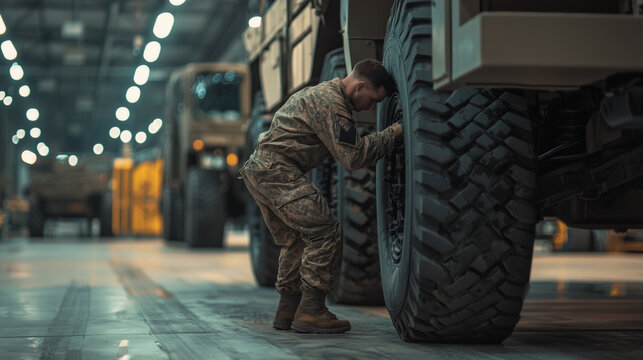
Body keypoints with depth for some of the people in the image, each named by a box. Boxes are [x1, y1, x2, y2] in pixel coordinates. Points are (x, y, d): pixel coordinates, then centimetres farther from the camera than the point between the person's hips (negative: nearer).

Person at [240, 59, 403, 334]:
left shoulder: (320, 92, 21)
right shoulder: (331, 103, -14)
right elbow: (353, 156, -16)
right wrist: (392, 134, -8)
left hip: (257, 169, 11)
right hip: (277, 170, -11)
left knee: (294, 239, 16)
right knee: (325, 231, -12)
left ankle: (287, 310, 18)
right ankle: (310, 310, -12)